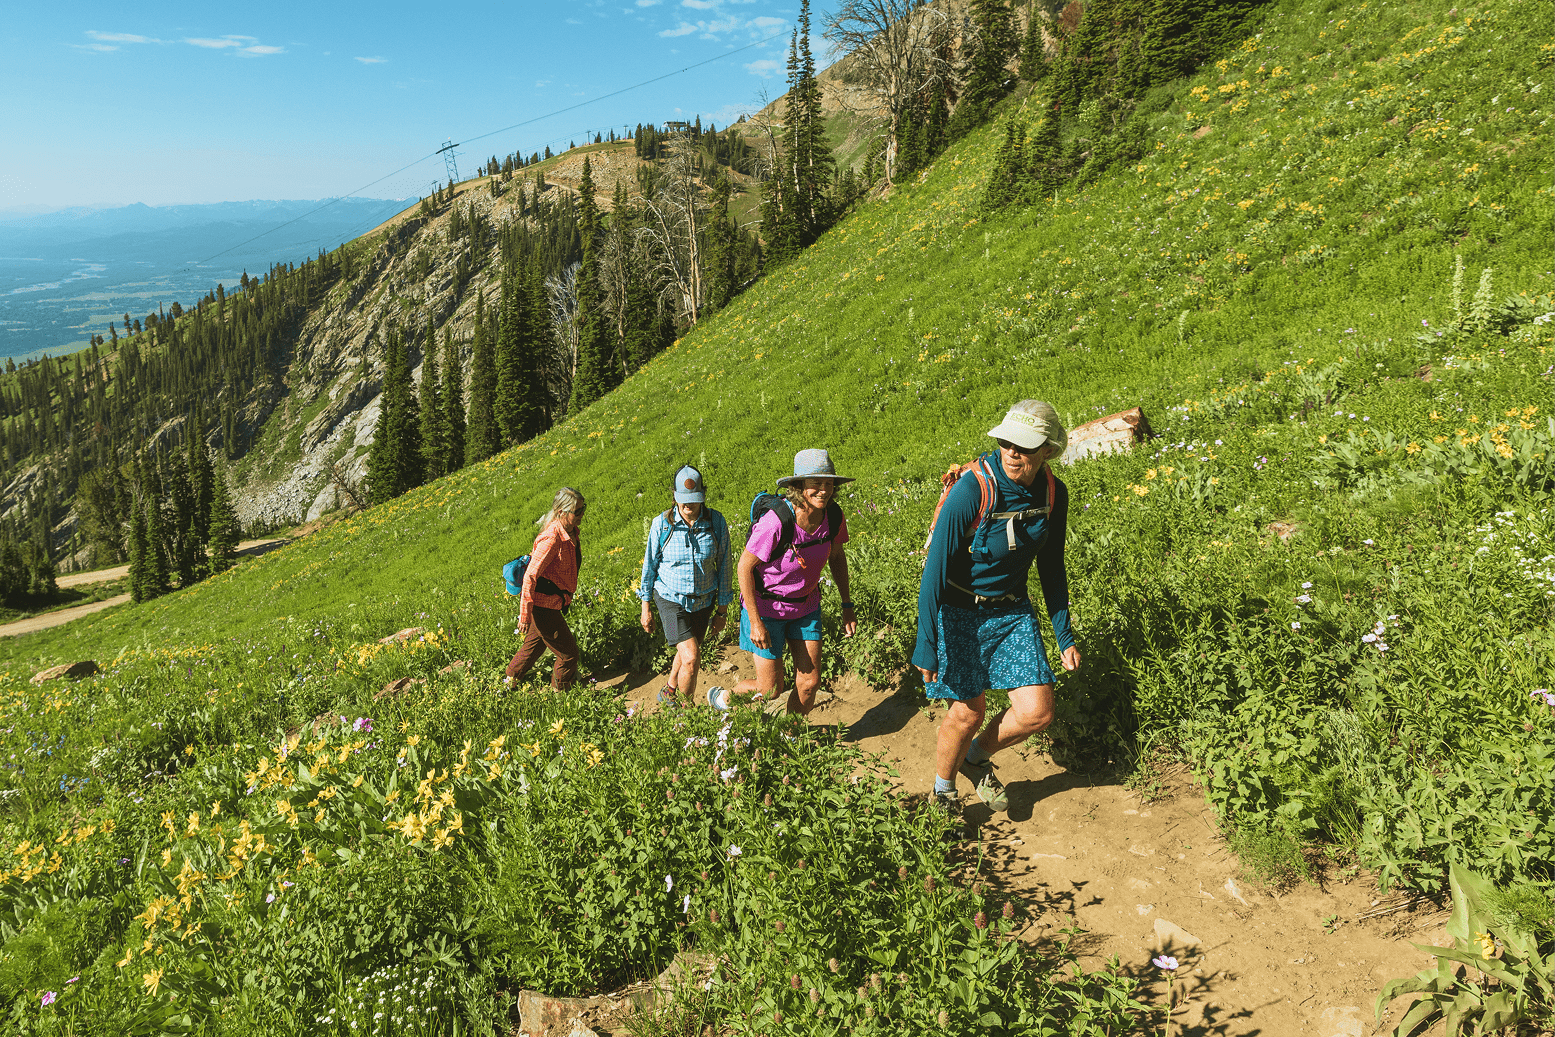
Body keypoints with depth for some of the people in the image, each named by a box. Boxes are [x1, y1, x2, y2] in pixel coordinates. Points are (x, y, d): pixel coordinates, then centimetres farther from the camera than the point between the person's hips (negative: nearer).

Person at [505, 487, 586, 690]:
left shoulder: (571, 531, 0)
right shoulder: (552, 538, -29)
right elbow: (530, 576, -27)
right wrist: (525, 614, -24)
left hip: (553, 601, 9)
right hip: (542, 605, -9)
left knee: (536, 642, 29)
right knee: (568, 653, 3)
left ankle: (512, 677, 50)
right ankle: (561, 692, 27)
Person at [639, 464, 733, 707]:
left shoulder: (716, 522, -11)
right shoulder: (662, 524, -14)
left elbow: (723, 566, -1)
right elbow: (650, 565, -3)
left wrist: (722, 611, 2)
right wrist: (646, 608, 1)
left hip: (703, 600, 3)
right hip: (671, 599, -3)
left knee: (686, 652, 21)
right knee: (691, 659, -16)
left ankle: (668, 693, 50)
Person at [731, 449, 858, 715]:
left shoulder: (833, 516, -13)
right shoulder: (776, 521, -31)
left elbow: (836, 557, 8)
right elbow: (745, 566, -21)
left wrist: (847, 606, 9)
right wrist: (756, 623, -20)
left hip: (806, 605, 5)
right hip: (766, 606, -5)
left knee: (809, 683, 5)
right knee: (770, 690, 2)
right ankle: (725, 698, 33)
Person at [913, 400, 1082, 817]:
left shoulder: (1054, 494, -8)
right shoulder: (971, 491, -26)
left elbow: (1051, 568, 7)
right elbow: (935, 572, -22)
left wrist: (1064, 635, 9)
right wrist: (926, 646, -21)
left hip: (1013, 611, 5)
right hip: (960, 611, -5)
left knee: (1037, 711, -3)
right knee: (968, 712, 2)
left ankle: (977, 757, 28)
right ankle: (942, 791, 31)